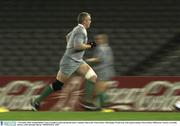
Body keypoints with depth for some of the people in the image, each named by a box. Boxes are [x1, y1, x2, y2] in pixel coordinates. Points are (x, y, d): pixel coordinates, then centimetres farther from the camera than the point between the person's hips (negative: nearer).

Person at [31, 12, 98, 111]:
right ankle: (37, 101, 9)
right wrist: (89, 46, -14)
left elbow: (67, 36, 31)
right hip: (70, 61, -10)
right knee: (57, 85, -3)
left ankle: (87, 101, -5)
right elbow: (78, 46, -29)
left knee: (93, 77, -4)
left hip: (78, 61, 10)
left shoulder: (78, 29, 13)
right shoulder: (81, 30, -16)